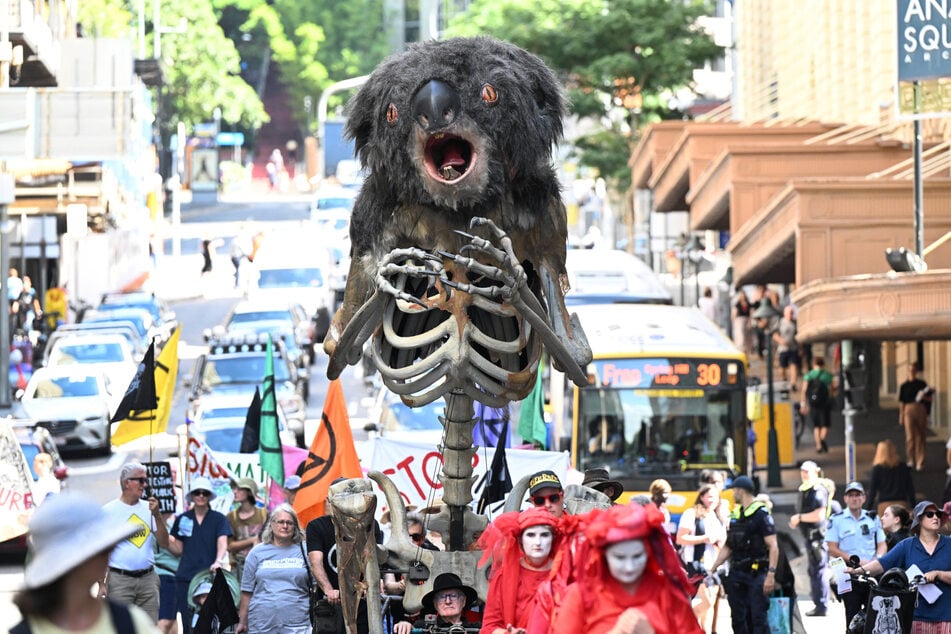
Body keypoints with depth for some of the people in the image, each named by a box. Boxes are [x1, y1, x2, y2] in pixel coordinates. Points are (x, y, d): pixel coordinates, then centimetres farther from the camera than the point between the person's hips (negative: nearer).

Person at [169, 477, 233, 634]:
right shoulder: (182, 519, 10)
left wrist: (219, 561, -29)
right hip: (185, 577, 2)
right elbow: (178, 550, 14)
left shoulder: (218, 519, 3)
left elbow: (223, 542, -10)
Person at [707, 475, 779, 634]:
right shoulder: (735, 515, 15)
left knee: (758, 618, -10)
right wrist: (713, 569, 14)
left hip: (756, 574, -8)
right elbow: (728, 547, 20)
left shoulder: (761, 514, -8)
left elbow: (773, 546, -14)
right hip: (737, 575, 8)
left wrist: (771, 574, -22)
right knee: (738, 618, 9)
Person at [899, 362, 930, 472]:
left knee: (920, 437, 0)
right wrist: (901, 416, 4)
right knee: (910, 436, -6)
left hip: (921, 409, 1)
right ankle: (911, 459, 8)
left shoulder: (922, 384, 10)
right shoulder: (904, 386, 8)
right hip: (909, 410, -1)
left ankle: (920, 462, 2)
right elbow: (901, 402, 9)